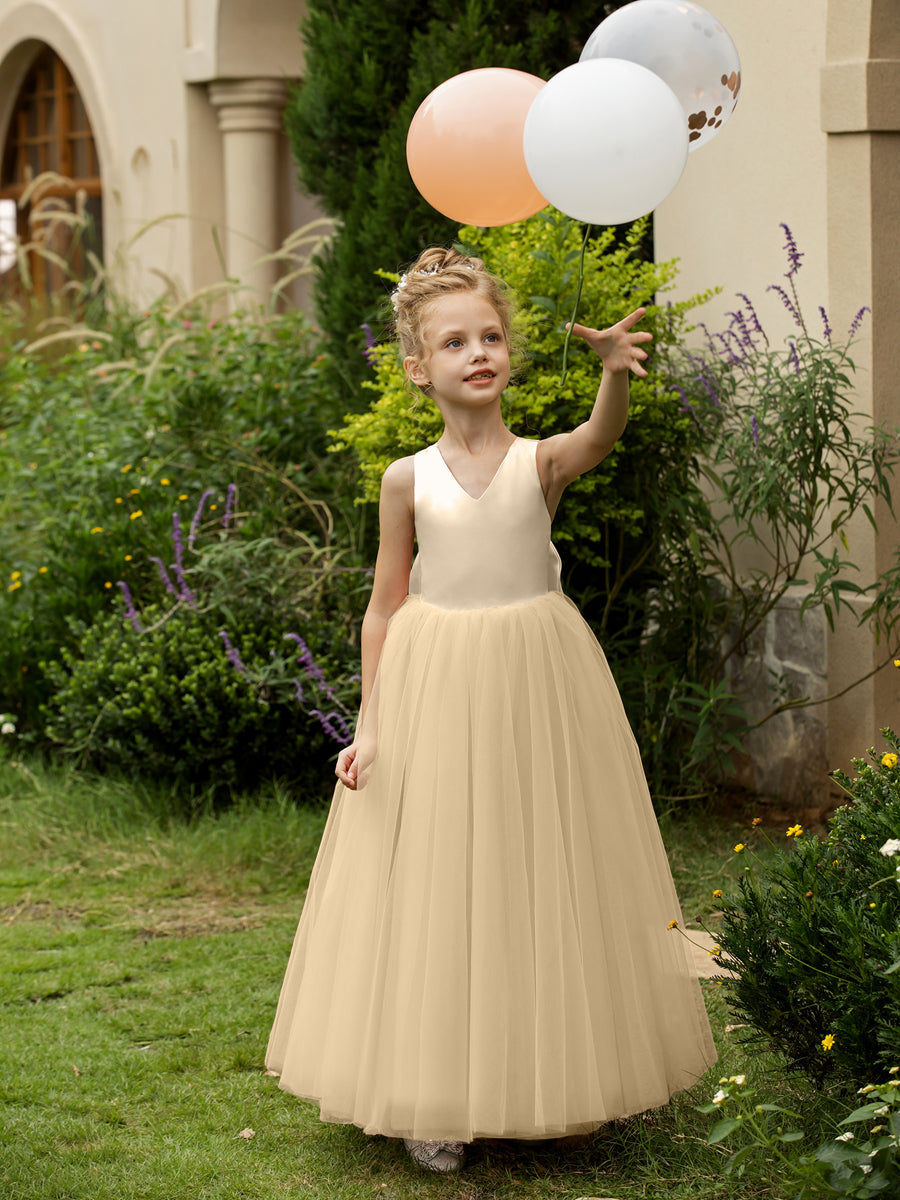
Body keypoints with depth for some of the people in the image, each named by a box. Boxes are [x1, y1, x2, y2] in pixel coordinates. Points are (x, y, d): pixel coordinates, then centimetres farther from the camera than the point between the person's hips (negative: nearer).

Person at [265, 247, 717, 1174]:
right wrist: (370, 725, 1)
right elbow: (385, 607, 5)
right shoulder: (410, 481, -1)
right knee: (436, 890, 3)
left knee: (543, 879, 7)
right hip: (435, 687, 0)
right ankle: (435, 1100, 13)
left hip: (535, 682, 0)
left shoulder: (542, 462, -4)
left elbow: (601, 436, -27)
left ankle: (546, 1085, 23)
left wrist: (615, 369, -48)